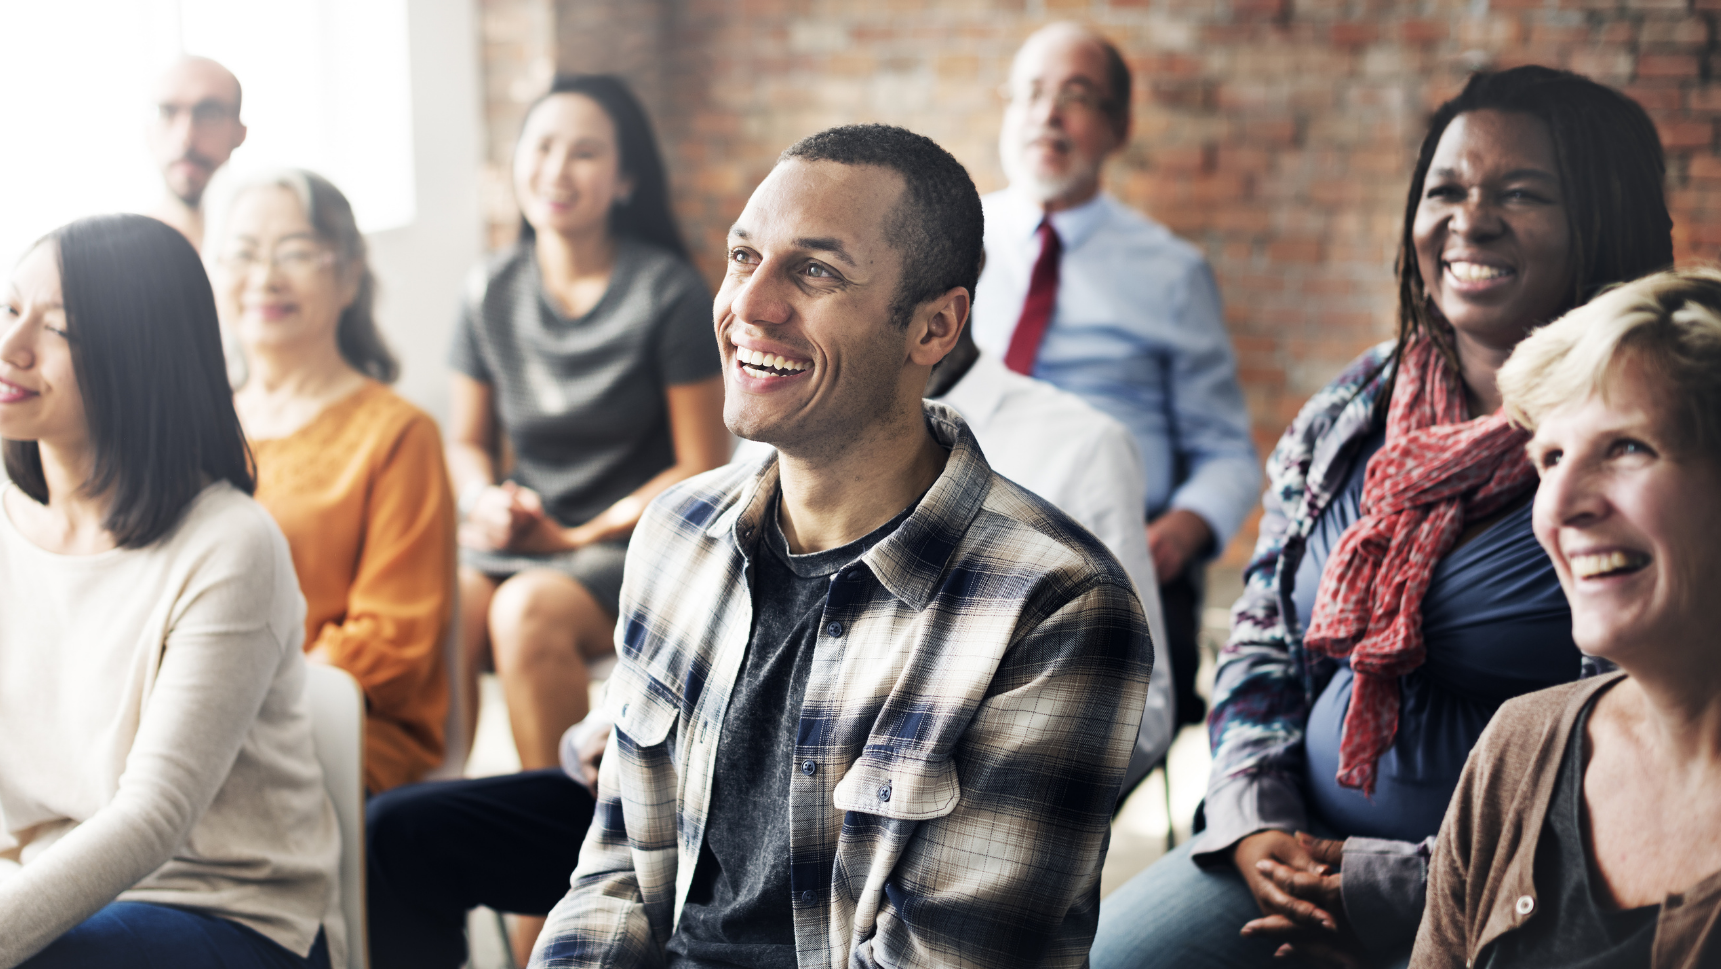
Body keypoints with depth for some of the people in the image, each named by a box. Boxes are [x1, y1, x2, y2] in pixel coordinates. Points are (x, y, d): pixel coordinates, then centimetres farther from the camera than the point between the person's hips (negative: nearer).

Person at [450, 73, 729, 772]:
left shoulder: (668, 294, -6)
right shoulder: (493, 292, 7)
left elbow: (703, 468, -4)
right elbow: (469, 441, 18)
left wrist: (580, 536, -11)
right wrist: (486, 499, -5)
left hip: (635, 539, -4)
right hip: (517, 535, 4)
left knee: (527, 610, -34)